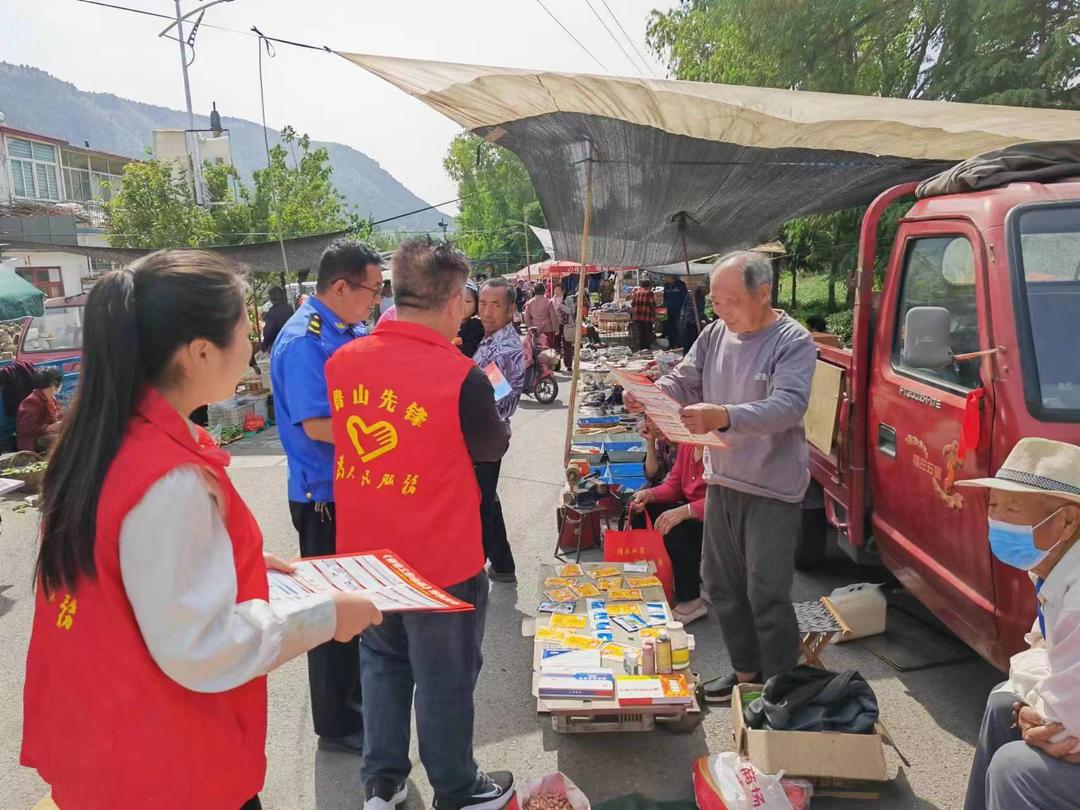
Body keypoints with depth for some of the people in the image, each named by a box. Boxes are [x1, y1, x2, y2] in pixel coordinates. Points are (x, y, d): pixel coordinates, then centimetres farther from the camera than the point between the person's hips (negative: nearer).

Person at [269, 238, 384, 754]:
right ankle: (337, 726, 23)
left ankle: (355, 697, 42)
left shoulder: (353, 333, 8)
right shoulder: (303, 341, -20)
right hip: (325, 497, -9)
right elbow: (318, 425, -26)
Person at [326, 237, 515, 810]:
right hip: (440, 559, -5)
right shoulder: (461, 376, -23)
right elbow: (493, 448, -5)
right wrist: (487, 400, 13)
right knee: (445, 680, 13)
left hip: (365, 554, 5)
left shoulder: (342, 362, -7)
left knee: (383, 663, 23)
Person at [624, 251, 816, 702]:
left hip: (772, 488, -7)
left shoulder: (793, 341, -15)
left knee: (766, 593, -3)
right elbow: (683, 382, 6)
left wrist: (725, 417, -42)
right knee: (720, 584, 16)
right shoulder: (715, 334, 4)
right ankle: (746, 671, 35)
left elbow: (789, 406, -27)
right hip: (722, 481, 7)